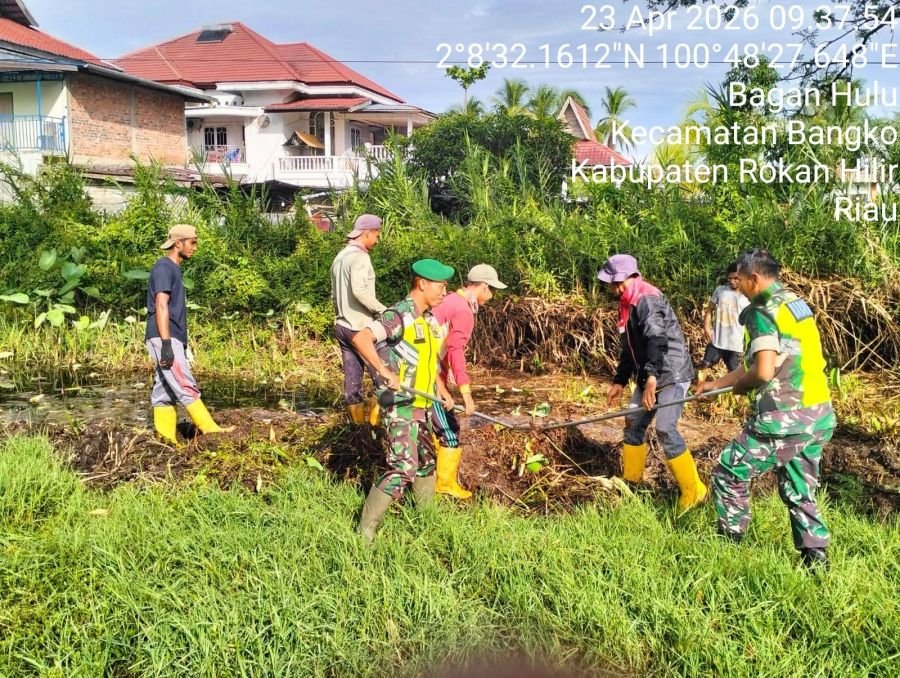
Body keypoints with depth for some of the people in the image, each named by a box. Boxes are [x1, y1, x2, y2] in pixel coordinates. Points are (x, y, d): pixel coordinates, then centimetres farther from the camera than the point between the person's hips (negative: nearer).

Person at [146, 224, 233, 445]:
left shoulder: (174, 269, 20)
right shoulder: (163, 267, -9)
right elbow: (161, 306, -18)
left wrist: (181, 344, 22)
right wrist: (166, 344, -24)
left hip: (173, 340, 10)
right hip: (163, 340, -10)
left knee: (164, 391, 7)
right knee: (186, 387, -11)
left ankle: (167, 440, 7)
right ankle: (209, 429, -12)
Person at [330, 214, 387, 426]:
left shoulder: (340, 257, 15)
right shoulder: (359, 257, -14)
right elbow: (360, 290, -28)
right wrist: (382, 309, -21)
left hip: (342, 326, 9)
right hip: (360, 327, -9)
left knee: (352, 375, 9)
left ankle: (357, 418, 12)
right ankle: (378, 414, 1)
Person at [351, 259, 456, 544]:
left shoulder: (429, 319, 11)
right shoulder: (399, 315, -17)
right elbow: (360, 338, -31)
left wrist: (441, 388, 14)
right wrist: (384, 371, -37)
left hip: (423, 404, 9)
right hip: (401, 405, -9)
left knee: (427, 462, 20)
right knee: (404, 469, -14)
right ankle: (365, 531, -5)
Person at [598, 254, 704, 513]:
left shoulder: (647, 299, -18)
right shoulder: (629, 304, 13)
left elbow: (658, 339, -33)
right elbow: (630, 348, 21)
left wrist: (651, 377, -42)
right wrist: (620, 381, 21)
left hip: (672, 374, -10)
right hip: (650, 376, 10)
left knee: (665, 429, -16)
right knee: (634, 423, 12)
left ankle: (693, 492, -7)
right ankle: (631, 480, 26)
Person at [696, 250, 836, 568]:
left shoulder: (764, 312, -13)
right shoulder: (796, 303, 15)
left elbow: (763, 372, -25)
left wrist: (740, 385, -2)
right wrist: (716, 384, 28)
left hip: (784, 419, -9)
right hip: (817, 416, 9)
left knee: (729, 474, 8)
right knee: (800, 493, 18)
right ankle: (816, 560, 18)